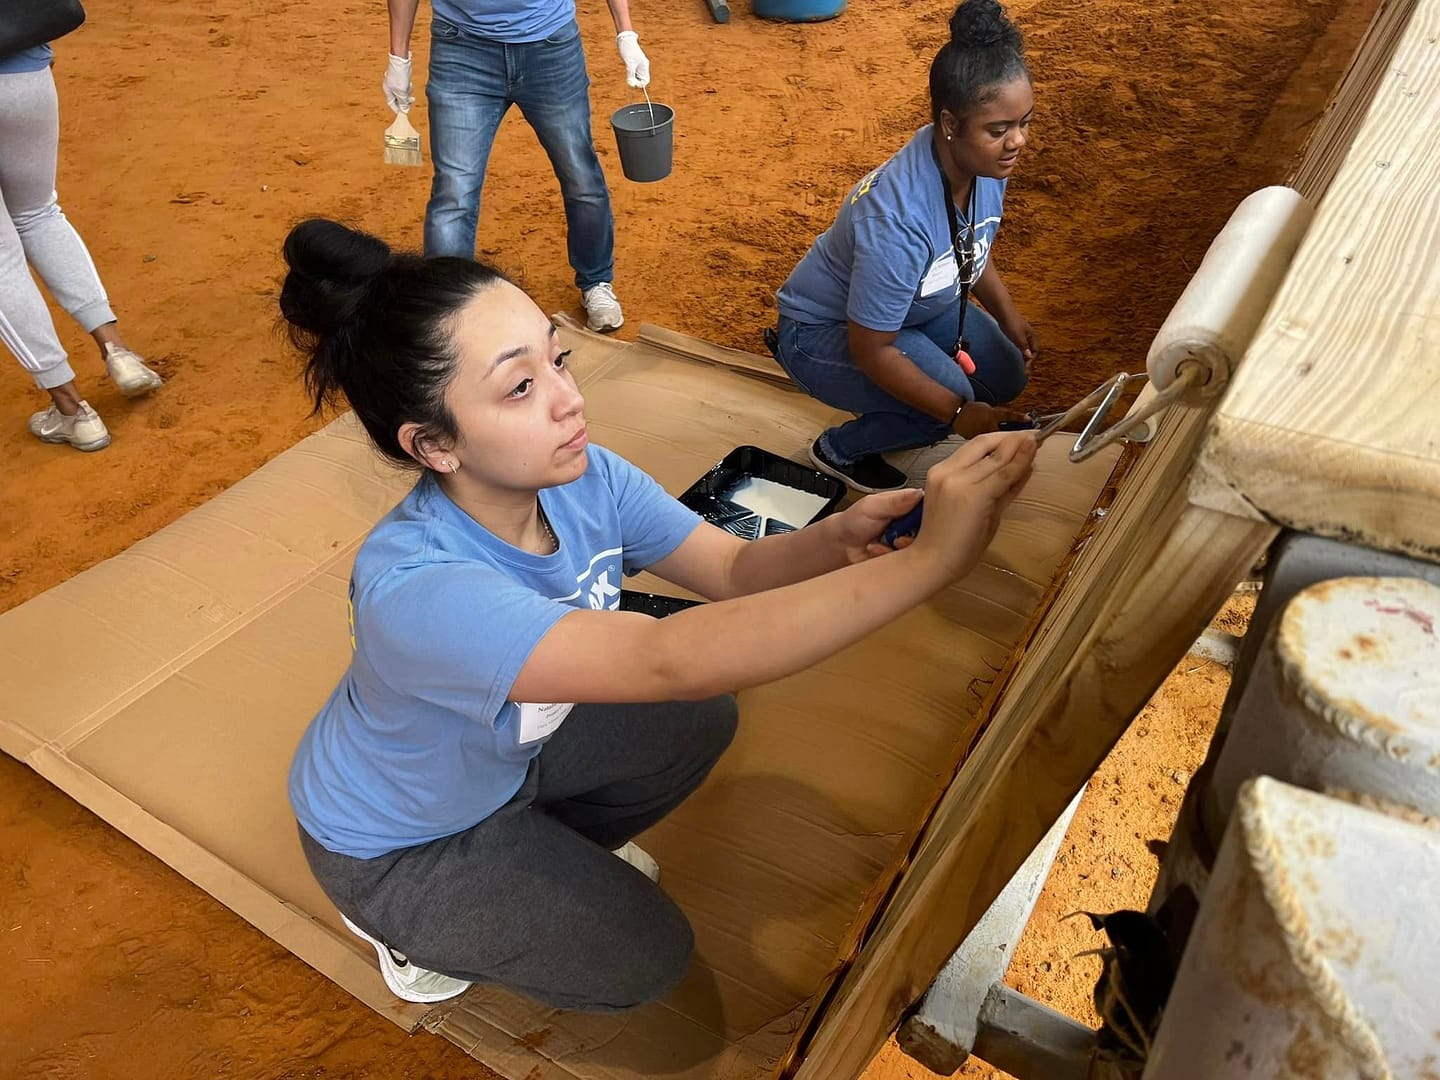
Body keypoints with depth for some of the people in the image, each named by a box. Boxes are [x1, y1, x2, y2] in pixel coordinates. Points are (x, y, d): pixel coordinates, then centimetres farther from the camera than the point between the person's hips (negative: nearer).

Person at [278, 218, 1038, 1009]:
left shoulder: (583, 479, -22)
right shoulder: (414, 588, -44)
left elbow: (737, 569, -18)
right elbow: (672, 662, -53)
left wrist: (833, 541, -41)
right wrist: (929, 558, -57)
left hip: (504, 754, 6)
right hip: (392, 842, -6)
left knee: (701, 724, 3)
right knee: (647, 958, -4)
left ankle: (549, 852, 22)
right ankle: (414, 927, 15)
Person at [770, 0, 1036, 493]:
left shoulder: (986, 160, -15)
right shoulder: (898, 217, -39)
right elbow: (871, 349, -31)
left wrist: (1008, 315, -4)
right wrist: (956, 412, -27)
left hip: (916, 306, 8)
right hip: (825, 331, -8)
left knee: (1006, 377, 2)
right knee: (951, 393, -26)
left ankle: (892, 415, 23)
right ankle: (839, 451, 1)